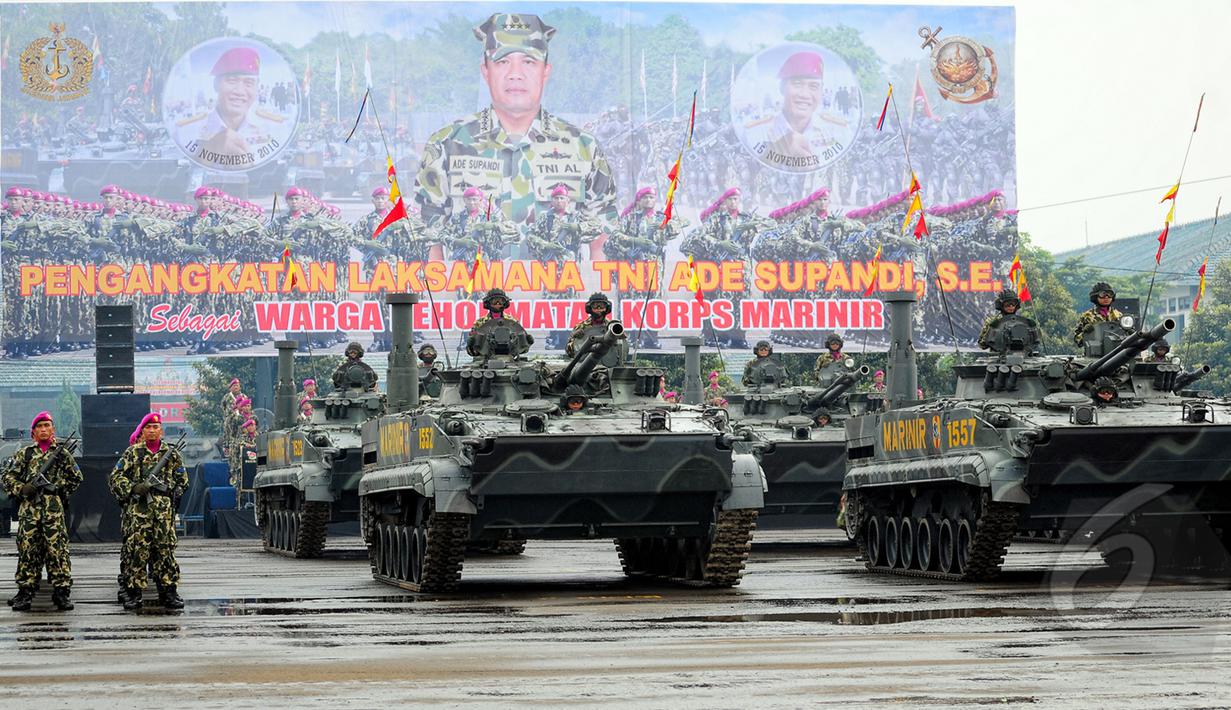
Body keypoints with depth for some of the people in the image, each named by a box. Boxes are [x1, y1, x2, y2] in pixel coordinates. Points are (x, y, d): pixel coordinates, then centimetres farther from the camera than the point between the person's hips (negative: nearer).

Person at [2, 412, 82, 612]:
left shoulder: (62, 453, 11)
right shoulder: (24, 453, 12)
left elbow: (76, 478, 17)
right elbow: (7, 478, 10)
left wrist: (60, 488, 3)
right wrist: (21, 489, -7)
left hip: (54, 509, -1)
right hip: (29, 508, 1)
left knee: (57, 549, -7)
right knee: (27, 549, 0)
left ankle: (61, 592, -5)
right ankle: (25, 592, 4)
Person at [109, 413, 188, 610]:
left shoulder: (171, 453, 12)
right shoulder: (133, 452, 7)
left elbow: (182, 479, 20)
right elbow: (115, 477, 4)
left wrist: (173, 492, 5)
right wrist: (133, 488, -10)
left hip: (164, 509, 1)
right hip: (139, 508, -1)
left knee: (166, 549, 0)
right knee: (137, 550, -5)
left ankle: (168, 592, 5)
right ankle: (134, 594, -1)